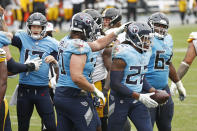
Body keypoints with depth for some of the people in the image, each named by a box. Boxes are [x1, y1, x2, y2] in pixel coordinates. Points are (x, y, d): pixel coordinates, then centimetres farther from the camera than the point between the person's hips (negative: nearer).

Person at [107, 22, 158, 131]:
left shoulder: (145, 53, 5)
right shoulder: (123, 54, -21)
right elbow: (115, 84, -24)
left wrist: (152, 91, 4)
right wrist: (139, 97, -25)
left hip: (136, 101, 7)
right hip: (120, 100, -7)